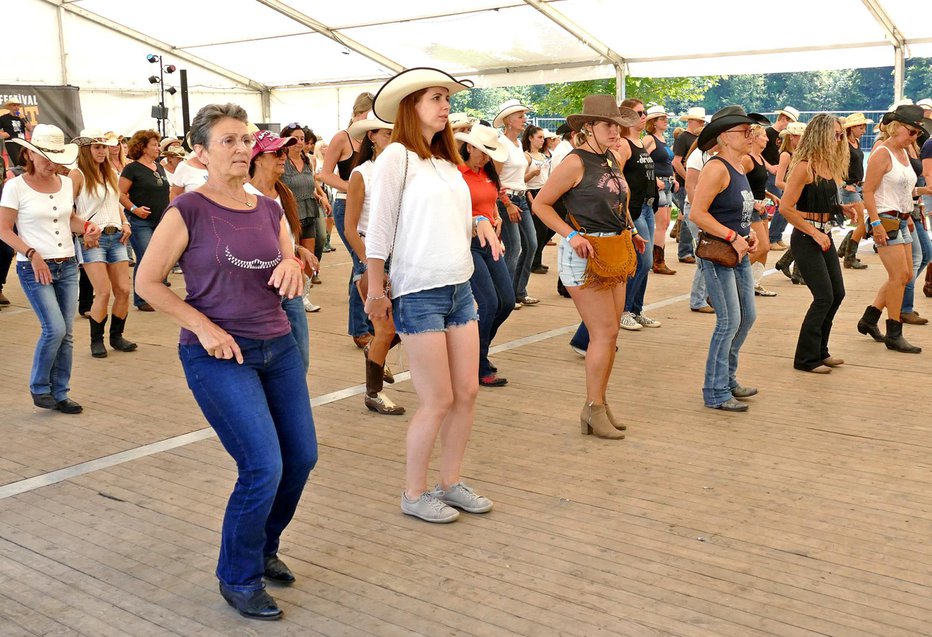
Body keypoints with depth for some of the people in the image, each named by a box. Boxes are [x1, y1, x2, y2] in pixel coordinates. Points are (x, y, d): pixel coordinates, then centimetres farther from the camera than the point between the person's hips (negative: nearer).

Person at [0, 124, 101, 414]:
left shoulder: (66, 183, 8)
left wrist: (85, 226, 1)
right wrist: (33, 255, -18)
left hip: (68, 266, 5)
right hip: (34, 268, -5)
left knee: (66, 334, 5)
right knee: (54, 328, -15)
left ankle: (60, 394, 16)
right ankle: (39, 387, 7)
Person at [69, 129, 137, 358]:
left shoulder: (110, 173, 14)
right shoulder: (77, 175, -5)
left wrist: (125, 223, 9)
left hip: (116, 237, 6)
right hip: (92, 239, -6)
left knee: (123, 290, 2)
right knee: (104, 292, -10)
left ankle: (116, 336, 18)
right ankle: (96, 340, 6)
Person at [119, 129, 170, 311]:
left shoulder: (159, 167, 14)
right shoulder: (133, 168, -6)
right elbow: (121, 194, -9)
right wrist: (134, 209, -21)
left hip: (161, 222, 7)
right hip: (141, 222, -7)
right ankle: (141, 300, 3)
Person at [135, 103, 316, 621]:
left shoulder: (268, 209, 7)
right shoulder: (188, 210, -9)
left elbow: (292, 271, 15)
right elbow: (146, 282, -7)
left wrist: (293, 267, -9)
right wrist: (204, 327, -15)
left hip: (277, 346, 6)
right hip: (218, 354, -6)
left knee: (302, 457, 7)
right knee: (263, 466, -12)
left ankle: (262, 547, 33)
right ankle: (238, 578, 12)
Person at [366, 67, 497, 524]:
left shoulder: (447, 161, 15)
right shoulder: (397, 156, -9)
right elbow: (378, 230, -10)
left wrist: (481, 224, -1)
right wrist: (375, 291, -10)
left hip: (460, 288, 7)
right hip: (419, 293, -7)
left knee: (467, 393, 9)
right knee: (438, 401, -2)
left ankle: (451, 482, 25)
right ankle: (414, 494, 16)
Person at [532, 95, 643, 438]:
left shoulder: (614, 161, 12)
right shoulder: (576, 162, -12)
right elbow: (540, 204, -11)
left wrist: (632, 233, 13)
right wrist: (571, 235, -19)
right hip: (585, 254, -8)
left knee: (609, 332, 11)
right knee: (604, 332, -7)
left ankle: (598, 404, 22)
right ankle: (594, 410, 4)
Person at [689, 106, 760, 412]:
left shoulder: (738, 169, 13)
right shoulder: (716, 169, -16)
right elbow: (697, 214, -23)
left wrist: (749, 233, 8)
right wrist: (733, 237, -21)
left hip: (738, 255, 10)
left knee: (747, 317, 14)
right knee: (730, 321, -7)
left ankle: (728, 378, 30)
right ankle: (715, 393, 4)